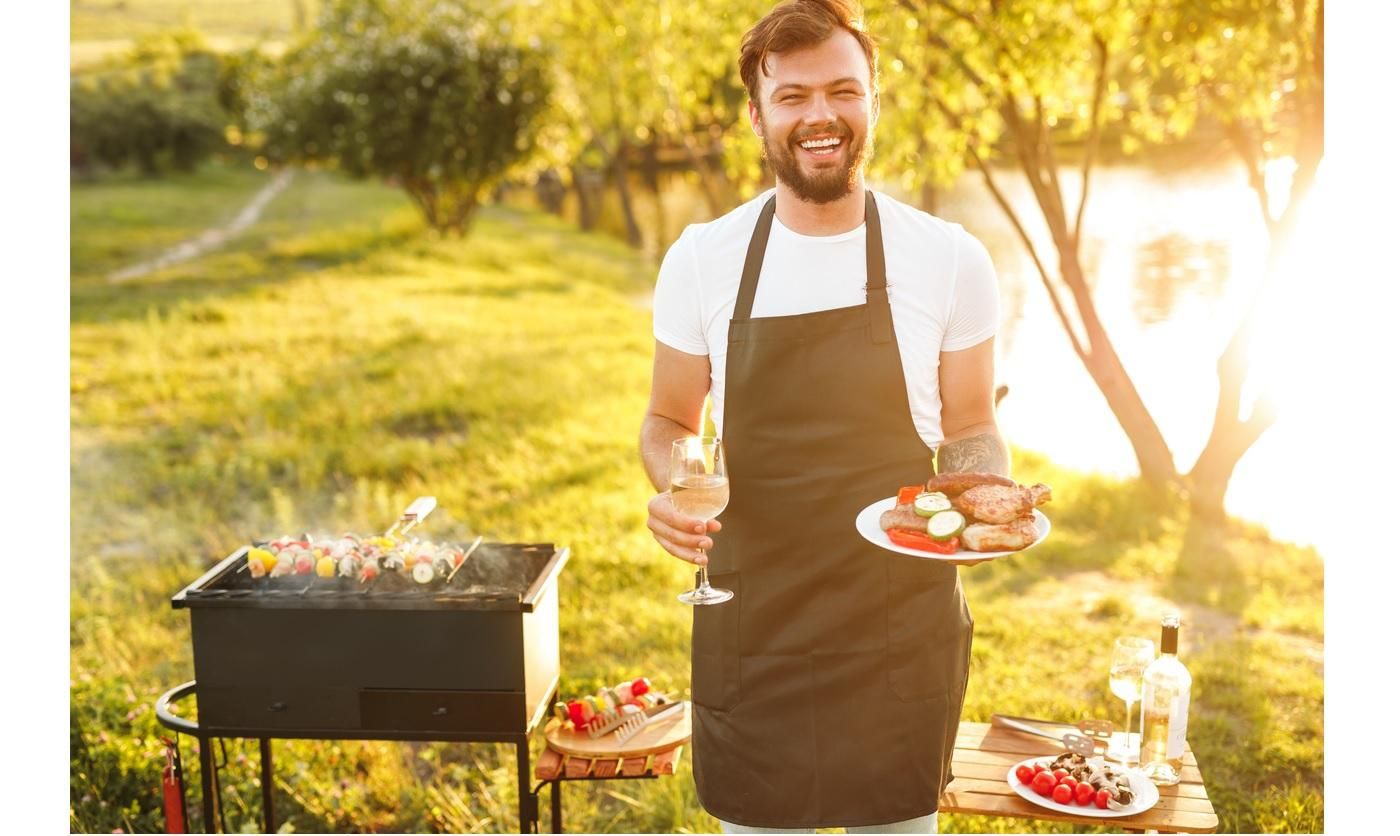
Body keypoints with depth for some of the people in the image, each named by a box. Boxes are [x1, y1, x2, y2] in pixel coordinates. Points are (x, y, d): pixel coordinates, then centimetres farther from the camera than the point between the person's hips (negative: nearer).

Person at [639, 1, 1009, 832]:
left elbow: (969, 430, 4)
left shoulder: (951, 260, -7)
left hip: (903, 625, 0)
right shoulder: (701, 259, -5)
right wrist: (672, 488, -15)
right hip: (751, 625, 1)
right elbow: (669, 423, 6)